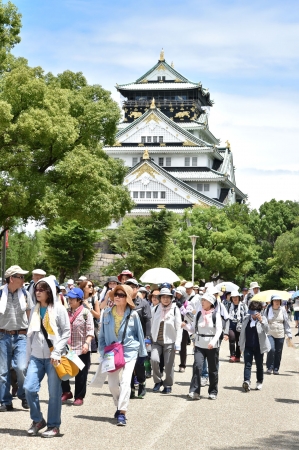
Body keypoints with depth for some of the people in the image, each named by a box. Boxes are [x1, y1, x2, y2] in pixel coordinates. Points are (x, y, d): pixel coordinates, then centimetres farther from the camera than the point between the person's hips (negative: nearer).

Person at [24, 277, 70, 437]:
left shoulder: (59, 309, -2)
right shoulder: (34, 310, 13)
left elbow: (66, 332, -4)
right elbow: (30, 334, 16)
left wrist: (57, 352, -12)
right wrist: (28, 356, 13)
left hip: (53, 357, -4)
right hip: (36, 356, 4)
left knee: (54, 392, -1)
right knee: (29, 388, -7)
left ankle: (54, 426, 10)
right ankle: (37, 420, 12)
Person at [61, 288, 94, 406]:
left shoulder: (85, 312, -5)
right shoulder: (66, 312, 10)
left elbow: (90, 330, -10)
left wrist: (87, 343, -22)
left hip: (81, 349, -5)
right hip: (67, 347, 5)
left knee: (80, 374, 3)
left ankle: (79, 397, 15)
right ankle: (66, 392, 25)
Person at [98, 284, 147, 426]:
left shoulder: (133, 314, -3)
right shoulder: (107, 313, 3)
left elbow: (139, 333, 6)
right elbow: (102, 334, 10)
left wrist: (142, 352, 10)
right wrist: (103, 350, 3)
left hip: (129, 352, -3)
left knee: (125, 381, -15)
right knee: (112, 383, 6)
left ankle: (122, 412, -16)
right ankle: (120, 406, 31)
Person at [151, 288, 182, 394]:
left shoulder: (175, 309, -2)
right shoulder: (156, 309, 7)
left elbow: (179, 327, -2)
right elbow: (152, 324, 14)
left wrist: (178, 343, -8)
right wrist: (150, 338, 10)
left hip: (169, 341, -2)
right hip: (157, 341, 2)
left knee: (168, 364, -3)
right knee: (154, 359, -17)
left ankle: (168, 385, 17)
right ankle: (158, 381, 4)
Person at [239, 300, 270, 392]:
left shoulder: (263, 319, -3)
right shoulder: (247, 319, 6)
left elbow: (266, 330, -20)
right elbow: (242, 332, 13)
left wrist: (261, 320, -34)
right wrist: (241, 345, 13)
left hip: (258, 347, -2)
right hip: (248, 347, 2)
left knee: (259, 365, 11)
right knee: (247, 364, -11)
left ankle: (259, 382, 25)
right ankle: (246, 381, -24)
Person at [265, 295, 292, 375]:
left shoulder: (282, 310, 3)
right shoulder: (268, 309, -1)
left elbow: (286, 322, 8)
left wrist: (289, 334, 5)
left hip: (280, 335, 2)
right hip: (270, 334, -2)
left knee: (278, 352, 4)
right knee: (271, 349, -18)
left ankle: (276, 369, 18)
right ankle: (269, 367, -2)